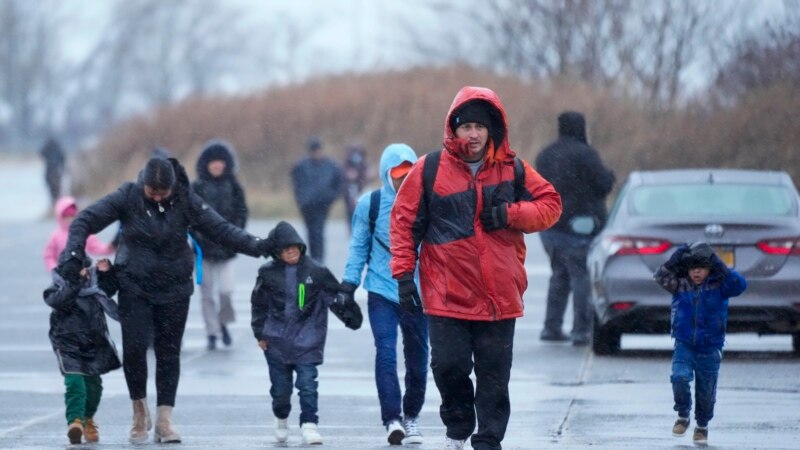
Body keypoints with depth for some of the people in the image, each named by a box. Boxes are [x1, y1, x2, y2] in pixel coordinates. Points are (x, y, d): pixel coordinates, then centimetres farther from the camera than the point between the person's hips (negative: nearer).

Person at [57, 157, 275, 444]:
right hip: (134, 287, -1)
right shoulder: (127, 197, -10)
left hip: (174, 289, 1)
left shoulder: (185, 201, -8)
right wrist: (73, 254, -23)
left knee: (168, 353, 3)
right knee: (134, 348, -10)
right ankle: (140, 415, 10)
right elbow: (86, 221, -9)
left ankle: (164, 421, 8)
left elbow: (221, 229, -9)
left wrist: (256, 246, -21)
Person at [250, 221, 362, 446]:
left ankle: (309, 425, -6)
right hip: (277, 342, 1)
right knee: (281, 387, 8)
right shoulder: (268, 273, 1)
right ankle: (281, 419, 34)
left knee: (307, 383, -11)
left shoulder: (316, 271, -2)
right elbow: (259, 305, 11)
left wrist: (351, 316, 1)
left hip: (307, 340, -1)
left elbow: (335, 298, 5)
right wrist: (260, 334, 9)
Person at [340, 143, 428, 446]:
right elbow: (359, 247, 7)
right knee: (385, 354, -13)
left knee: (418, 358, 7)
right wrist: (349, 284, 2)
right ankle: (392, 420, -15)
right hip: (381, 292, -1)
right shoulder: (371, 204, 1)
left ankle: (411, 417, 23)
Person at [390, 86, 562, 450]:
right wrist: (404, 274, -2)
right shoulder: (430, 169, 0)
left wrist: (510, 214, -10)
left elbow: (550, 204, 8)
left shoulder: (513, 170, 4)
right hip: (447, 293, -1)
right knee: (449, 365, -5)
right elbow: (405, 221, 3)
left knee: (494, 375, 3)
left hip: (499, 295, 1)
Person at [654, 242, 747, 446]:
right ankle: (683, 416, 1)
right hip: (684, 346, 0)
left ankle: (702, 426, 33)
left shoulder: (718, 287, -5)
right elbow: (661, 276, -13)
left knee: (706, 393, 7)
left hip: (709, 350, 0)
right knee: (680, 377, -24)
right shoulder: (680, 285, -1)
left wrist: (720, 266, -22)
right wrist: (676, 257, -19)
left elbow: (740, 285, -19)